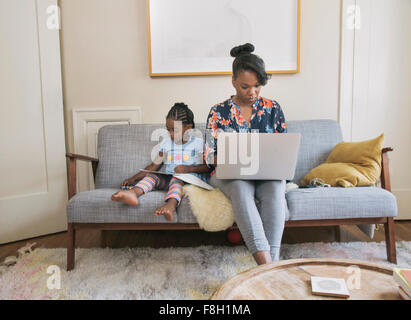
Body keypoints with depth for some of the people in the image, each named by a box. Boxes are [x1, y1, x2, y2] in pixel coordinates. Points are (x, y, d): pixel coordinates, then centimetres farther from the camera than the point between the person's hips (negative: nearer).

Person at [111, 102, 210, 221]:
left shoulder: (198, 143, 5)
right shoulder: (166, 142, 17)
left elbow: (207, 167, 1)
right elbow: (155, 165, 18)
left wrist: (189, 168, -14)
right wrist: (133, 178, 9)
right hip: (168, 179, 4)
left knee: (177, 179, -36)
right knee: (152, 176, -23)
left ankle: (171, 204, -65)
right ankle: (133, 192, -53)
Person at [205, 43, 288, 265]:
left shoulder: (272, 109, 10)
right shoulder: (218, 112, 4)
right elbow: (210, 157, 2)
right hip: (230, 174, -1)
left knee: (275, 189, -35)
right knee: (240, 188, -38)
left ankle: (272, 261, -38)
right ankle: (266, 265, -45)